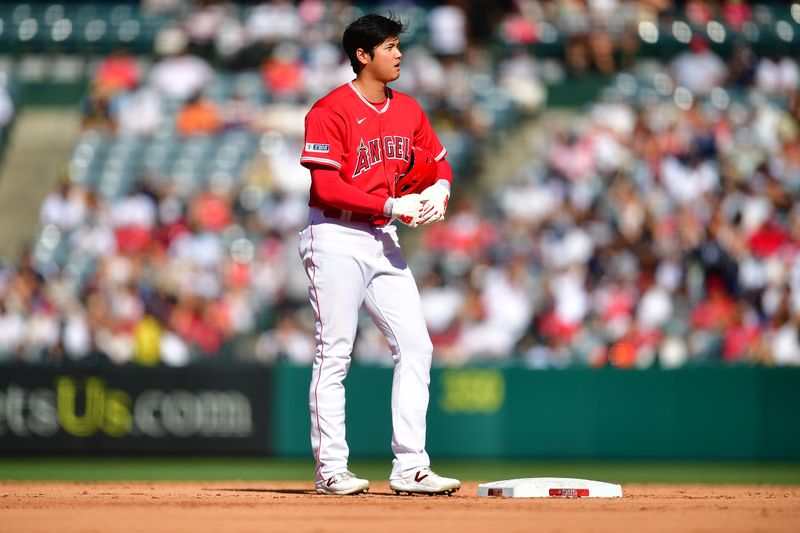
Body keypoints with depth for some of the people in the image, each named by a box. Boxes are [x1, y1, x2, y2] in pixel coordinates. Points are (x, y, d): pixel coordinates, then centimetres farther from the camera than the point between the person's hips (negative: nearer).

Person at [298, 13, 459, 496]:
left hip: (384, 240, 7)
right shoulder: (331, 111, -11)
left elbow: (439, 162, 19)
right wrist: (392, 206, -22)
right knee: (334, 355, -3)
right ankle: (331, 470, 3)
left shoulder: (408, 110, 10)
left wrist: (438, 190, -5)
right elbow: (327, 187, -18)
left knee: (416, 347, 0)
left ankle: (410, 467, 3)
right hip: (336, 239, -7)